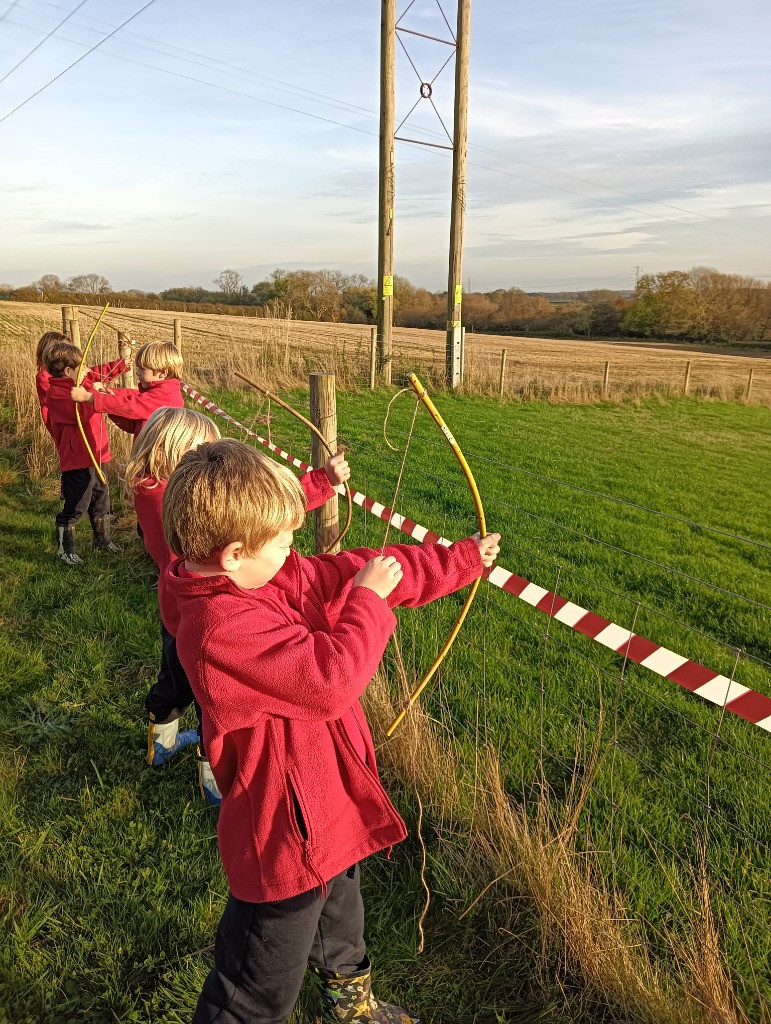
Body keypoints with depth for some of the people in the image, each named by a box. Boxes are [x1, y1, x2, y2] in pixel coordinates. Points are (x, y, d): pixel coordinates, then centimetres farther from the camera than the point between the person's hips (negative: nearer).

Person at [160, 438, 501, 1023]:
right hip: (288, 834, -10)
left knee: (338, 914, 35)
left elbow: (354, 570, -1)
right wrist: (368, 600, -20)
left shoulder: (271, 580, -6)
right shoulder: (222, 628, -33)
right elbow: (331, 679, -34)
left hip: (327, 811, 10)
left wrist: (464, 559, 4)